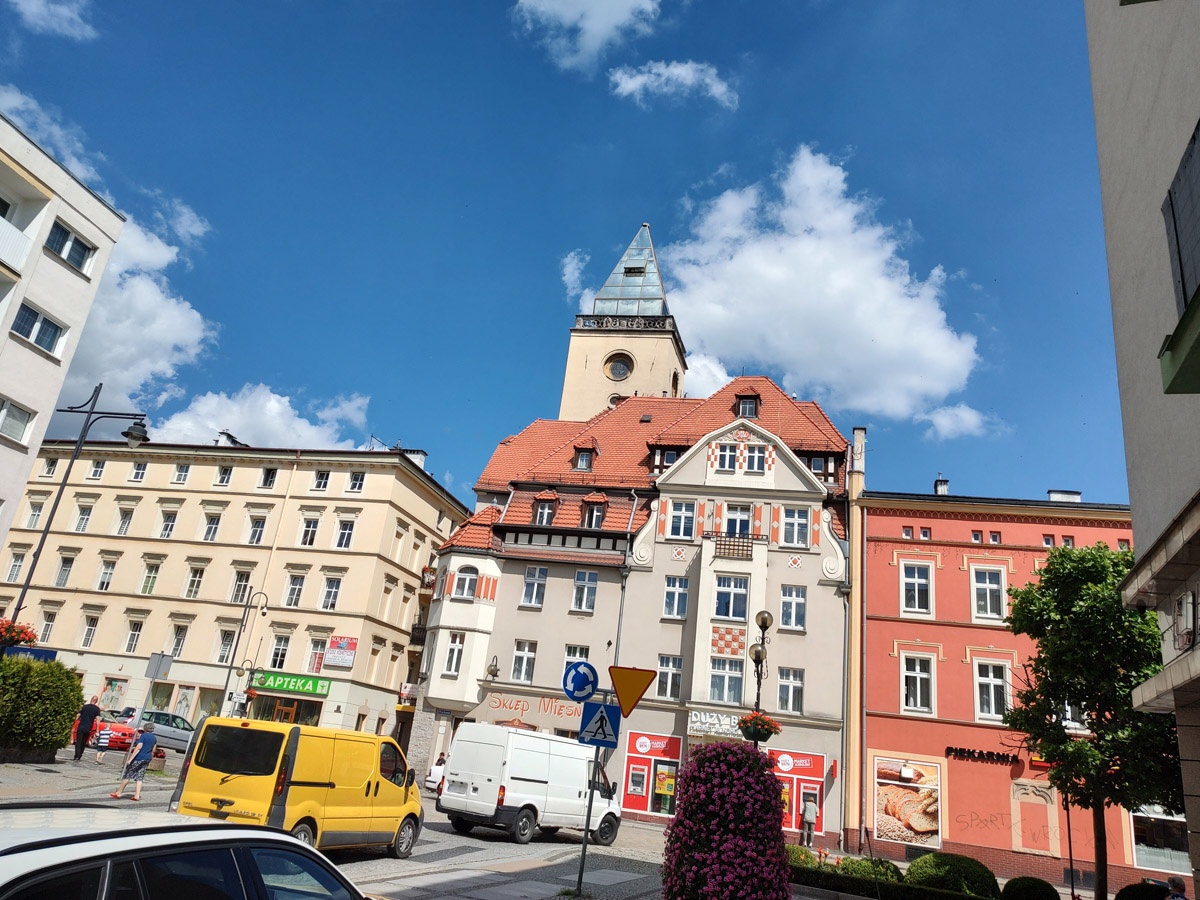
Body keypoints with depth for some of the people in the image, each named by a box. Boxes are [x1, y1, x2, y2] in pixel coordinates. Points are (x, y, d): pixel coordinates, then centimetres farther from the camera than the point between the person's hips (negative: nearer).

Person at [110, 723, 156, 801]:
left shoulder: (143, 736, -11)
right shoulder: (154, 738, 10)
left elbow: (138, 748, -19)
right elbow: (153, 751, 15)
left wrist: (130, 759, -20)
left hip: (139, 758, -7)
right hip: (147, 759, 7)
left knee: (127, 775, 4)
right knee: (139, 777, 9)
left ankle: (119, 793, 11)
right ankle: (137, 795, 2)